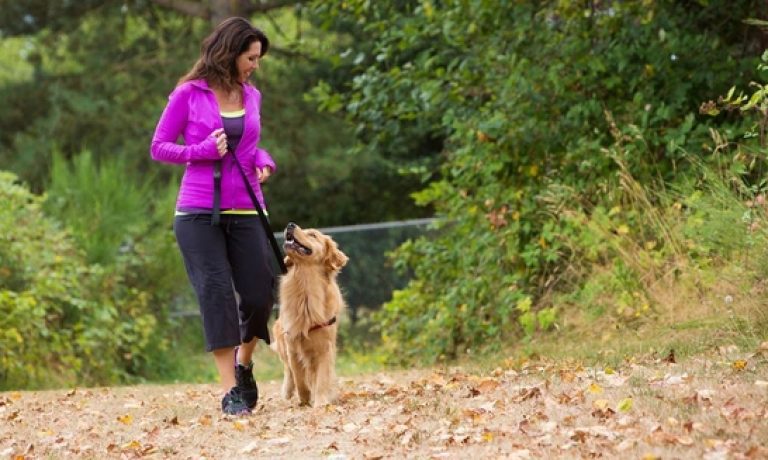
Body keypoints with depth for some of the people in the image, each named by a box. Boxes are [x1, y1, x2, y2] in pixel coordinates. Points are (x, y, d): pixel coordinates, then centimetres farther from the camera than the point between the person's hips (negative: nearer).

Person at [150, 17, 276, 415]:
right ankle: (230, 391, -6)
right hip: (199, 213, -4)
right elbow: (158, 147, 0)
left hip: (245, 213, 4)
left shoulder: (251, 95, 10)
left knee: (258, 296, 0)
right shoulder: (188, 94, -3)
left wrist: (264, 162, 2)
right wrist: (202, 151, -15)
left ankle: (243, 364, 28)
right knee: (216, 293, -9)